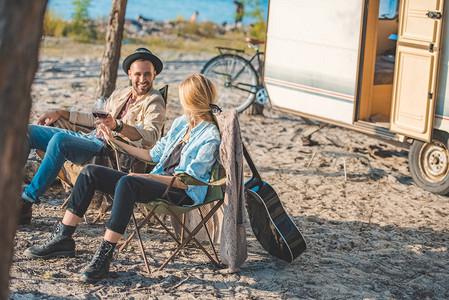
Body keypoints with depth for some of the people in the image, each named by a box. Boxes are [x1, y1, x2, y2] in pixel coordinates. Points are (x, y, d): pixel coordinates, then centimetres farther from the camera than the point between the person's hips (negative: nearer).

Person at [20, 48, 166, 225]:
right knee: (28, 131, 1)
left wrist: (117, 125, -39)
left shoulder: (154, 102, -5)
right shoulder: (120, 94, 20)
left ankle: (28, 200, -28)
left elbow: (152, 136, -23)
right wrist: (61, 114, 24)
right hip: (92, 139, 9)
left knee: (59, 140, -34)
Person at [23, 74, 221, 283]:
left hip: (184, 194, -9)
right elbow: (153, 154, 23)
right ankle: (62, 238, -8)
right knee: (91, 172, -6)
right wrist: (115, 141, 24)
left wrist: (145, 177, -18)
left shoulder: (209, 137, -10)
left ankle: (104, 255, -36)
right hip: (158, 182, 9)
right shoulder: (181, 123, 17)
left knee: (127, 182, -37)